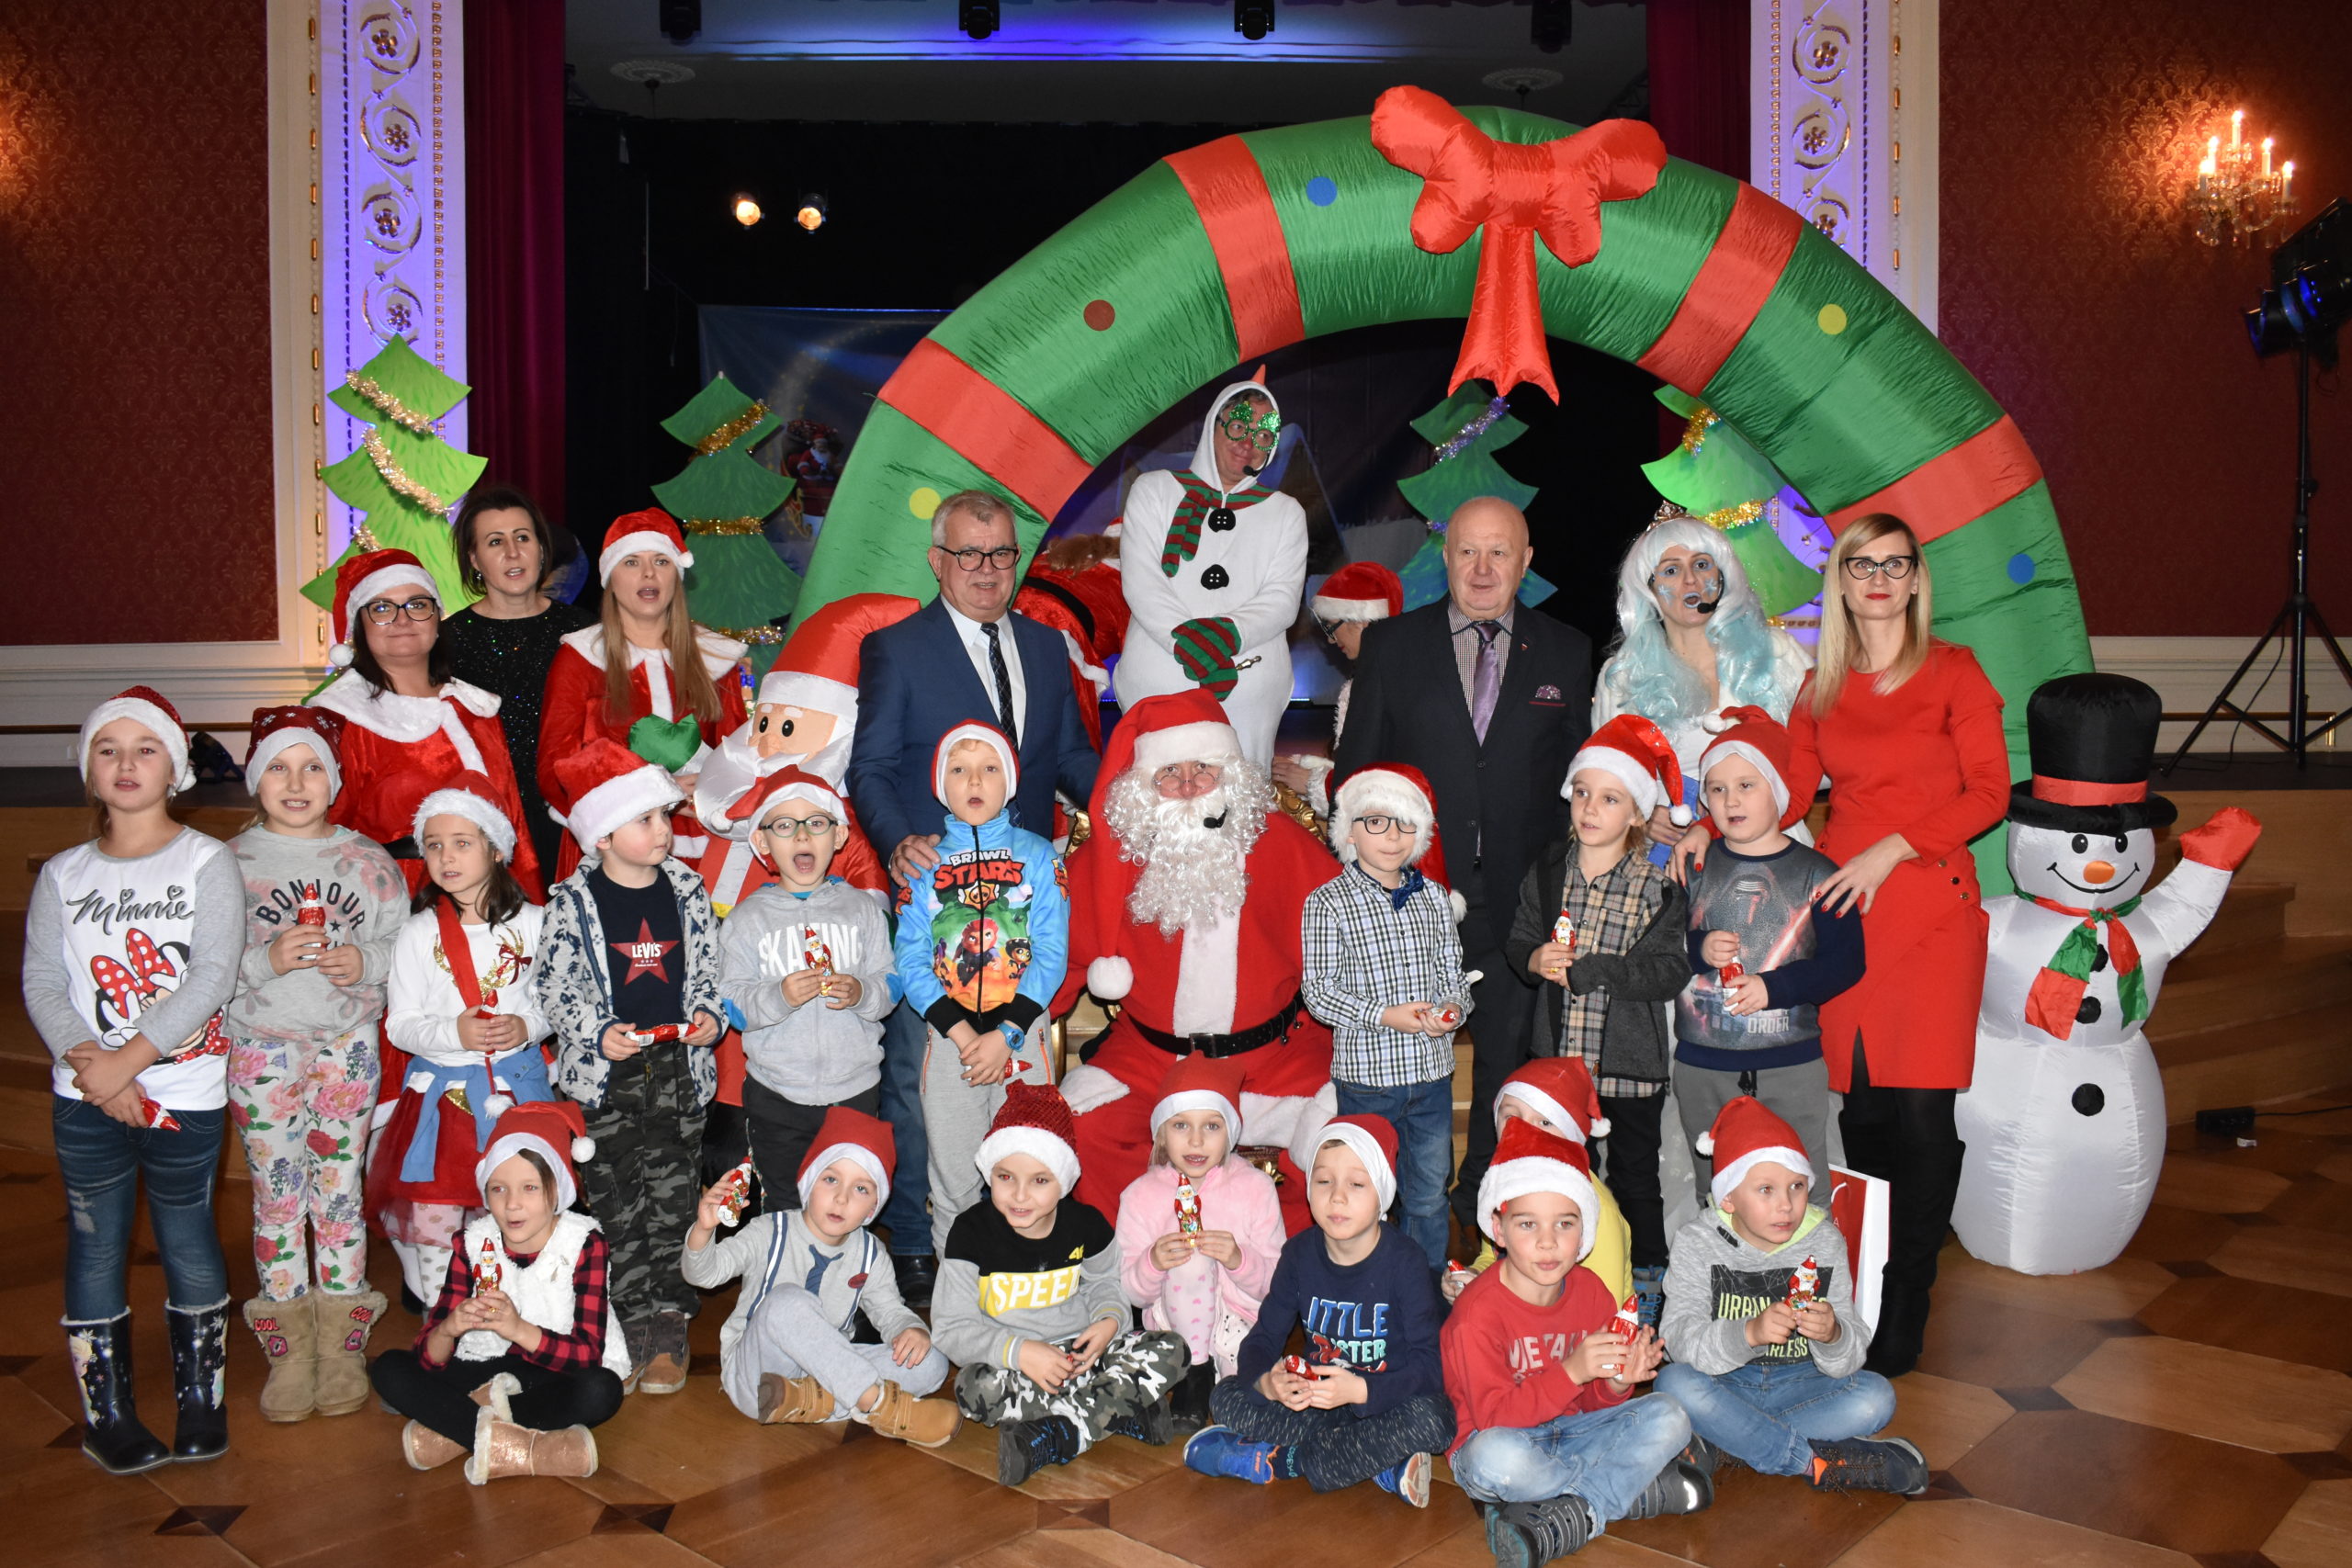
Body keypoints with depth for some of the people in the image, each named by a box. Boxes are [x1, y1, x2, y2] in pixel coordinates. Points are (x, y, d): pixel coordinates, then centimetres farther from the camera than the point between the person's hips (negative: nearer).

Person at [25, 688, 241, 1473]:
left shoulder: (207, 862, -3)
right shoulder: (63, 874, 7)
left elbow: (212, 976, -12)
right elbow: (42, 983, -1)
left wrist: (130, 1057, -18)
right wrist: (90, 1061, -16)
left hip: (186, 1091, -2)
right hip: (86, 1098, 3)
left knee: (186, 1237, 8)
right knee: (96, 1242, 8)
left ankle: (202, 1404, 21)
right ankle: (106, 1416, 20)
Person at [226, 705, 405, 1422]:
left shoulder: (368, 861, 4)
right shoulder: (229, 862, 1)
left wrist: (365, 962, -14)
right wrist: (267, 959, -20)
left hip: (348, 1043, 1)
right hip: (262, 1048, 0)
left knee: (341, 1188, 5)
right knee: (277, 1193, 5)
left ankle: (341, 1343, 16)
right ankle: (289, 1349, 16)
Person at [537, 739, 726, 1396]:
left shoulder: (686, 890, 5)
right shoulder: (573, 900, -4)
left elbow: (706, 971, 12)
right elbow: (554, 984, -2)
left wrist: (709, 1015, -5)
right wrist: (598, 1034, -15)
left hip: (679, 1063, 2)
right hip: (606, 1070, -2)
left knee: (673, 1193, 4)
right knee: (617, 1200, 4)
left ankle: (669, 1324, 13)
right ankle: (632, 1321, 15)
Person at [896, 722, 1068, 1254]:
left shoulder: (1038, 856, 2)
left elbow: (1051, 953, -5)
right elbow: (911, 960, -2)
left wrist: (1005, 1034, -14)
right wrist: (961, 1033, -13)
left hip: (1022, 1035, -1)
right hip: (948, 1036, 1)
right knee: (953, 1180, 8)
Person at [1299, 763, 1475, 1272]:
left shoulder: (1433, 895, 6)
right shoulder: (1328, 902, -9)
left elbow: (1452, 968, 13)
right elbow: (1318, 990, -10)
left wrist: (1453, 1007, -8)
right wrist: (1384, 1015, -19)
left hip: (1432, 1072, 4)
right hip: (1366, 1074, -4)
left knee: (1431, 1195, 15)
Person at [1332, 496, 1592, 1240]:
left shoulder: (1567, 653, 5)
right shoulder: (1391, 643, 3)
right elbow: (1356, 769, 4)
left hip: (1521, 893, 1)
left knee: (1508, 1053, 13)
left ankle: (1487, 1200, 30)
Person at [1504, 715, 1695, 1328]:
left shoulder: (1656, 889, -12)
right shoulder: (1547, 876, 1)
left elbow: (1671, 972, -19)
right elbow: (1516, 941, 10)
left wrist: (1584, 970, -25)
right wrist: (1535, 959, -14)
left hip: (1631, 1061, -3)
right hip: (1560, 1058, 3)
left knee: (1634, 1179, 11)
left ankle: (1648, 1289, 28)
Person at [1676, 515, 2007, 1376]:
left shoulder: (1953, 672, 3)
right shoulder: (1821, 687, 14)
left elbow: (1989, 791, -3)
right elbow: (1790, 791, 16)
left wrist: (1891, 849, -12)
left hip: (1929, 901, -3)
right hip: (1842, 905, 3)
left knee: (1921, 1109, -7)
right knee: (1859, 1107, 2)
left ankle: (1904, 1313, 5)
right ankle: (1866, 1294, 16)